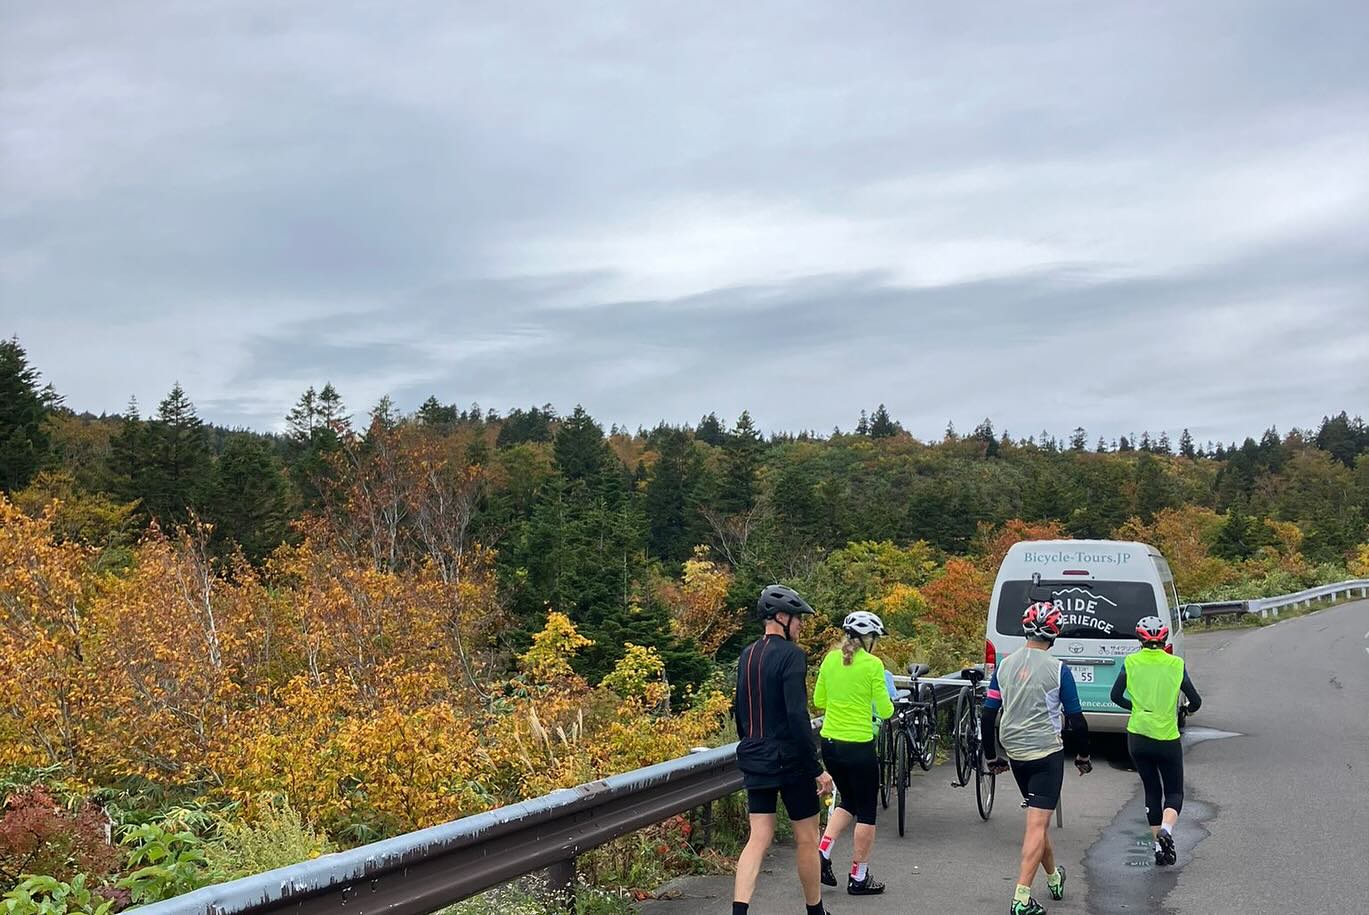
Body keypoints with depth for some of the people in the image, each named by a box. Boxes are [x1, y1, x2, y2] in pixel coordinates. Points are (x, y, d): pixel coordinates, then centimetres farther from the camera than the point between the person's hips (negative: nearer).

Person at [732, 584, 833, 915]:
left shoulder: (747, 655, 9)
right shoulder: (791, 655, -15)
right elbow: (797, 716, -22)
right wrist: (818, 770, -18)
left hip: (755, 760, 7)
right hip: (790, 761, -7)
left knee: (759, 838, 5)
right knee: (807, 838, 10)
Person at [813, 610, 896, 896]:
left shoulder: (830, 659, 3)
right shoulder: (872, 664, -12)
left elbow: (818, 701, 11)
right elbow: (885, 710, -10)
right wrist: (888, 704, 12)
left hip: (830, 742, 6)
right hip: (859, 745, -6)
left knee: (848, 801, 24)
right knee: (866, 812, 9)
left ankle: (822, 853, 10)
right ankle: (859, 877, 14)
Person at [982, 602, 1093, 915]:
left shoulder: (1004, 665, 2)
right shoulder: (1058, 669, -11)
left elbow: (988, 716, 5)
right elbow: (1076, 720, -6)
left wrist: (993, 756, 17)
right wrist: (1083, 755, 10)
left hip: (1015, 753, 5)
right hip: (1047, 753, -5)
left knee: (1037, 818, 22)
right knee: (1037, 825, -6)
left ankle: (1054, 878, 40)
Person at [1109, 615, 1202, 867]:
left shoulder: (1131, 662, -3)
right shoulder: (1175, 664, -4)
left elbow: (1116, 695, -3)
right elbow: (1195, 701, -1)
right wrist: (1187, 710, 22)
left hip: (1137, 738, 2)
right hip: (1167, 738, -1)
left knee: (1152, 791, 16)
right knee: (1174, 792, 11)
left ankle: (1159, 847, 13)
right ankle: (1166, 830, -17)